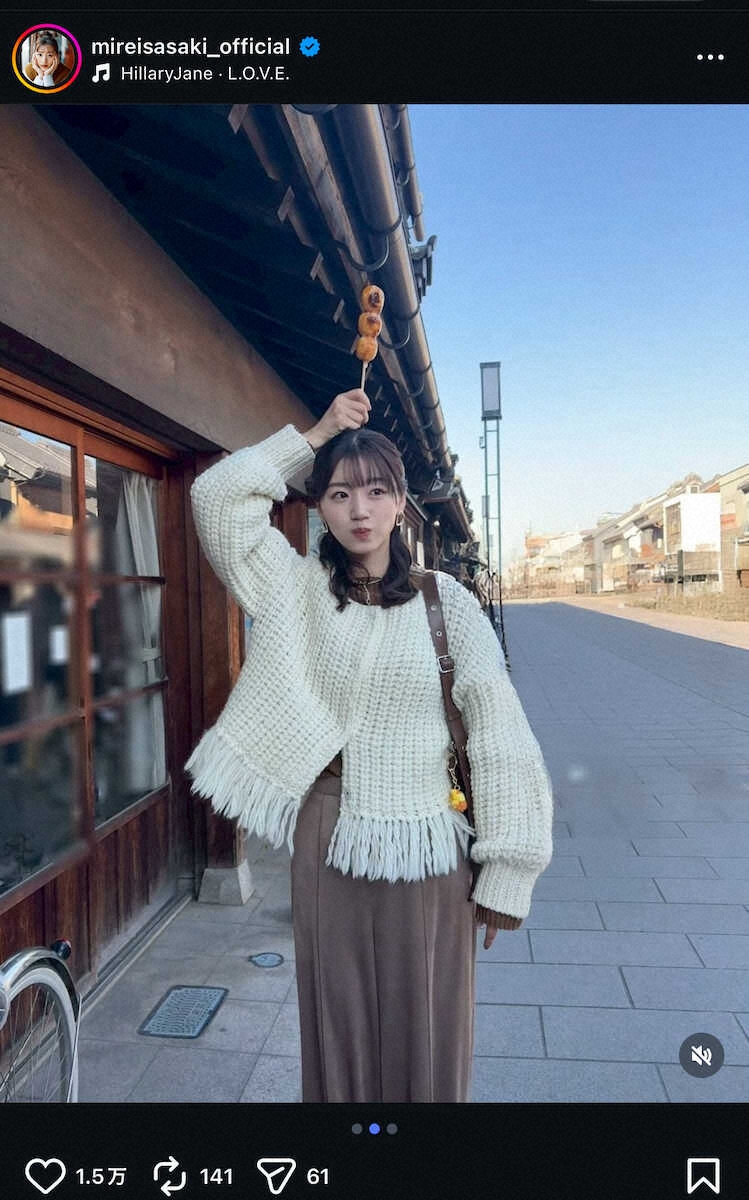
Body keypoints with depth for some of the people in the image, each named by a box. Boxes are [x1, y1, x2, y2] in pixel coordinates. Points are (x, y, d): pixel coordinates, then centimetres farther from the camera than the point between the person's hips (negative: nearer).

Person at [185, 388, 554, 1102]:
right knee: (337, 1033, 17)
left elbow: (499, 737, -7)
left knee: (428, 1041, 15)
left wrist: (505, 874, -7)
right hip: (326, 847, 2)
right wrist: (317, 435, -7)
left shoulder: (446, 601, -5)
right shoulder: (298, 591, 1)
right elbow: (219, 497, -8)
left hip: (429, 853, -1)